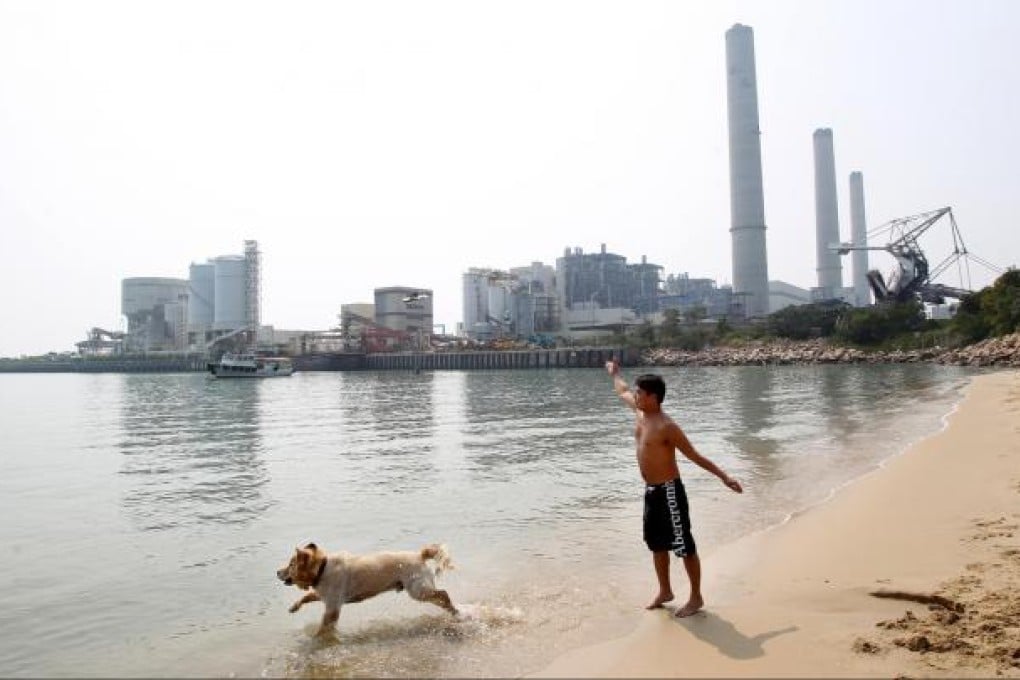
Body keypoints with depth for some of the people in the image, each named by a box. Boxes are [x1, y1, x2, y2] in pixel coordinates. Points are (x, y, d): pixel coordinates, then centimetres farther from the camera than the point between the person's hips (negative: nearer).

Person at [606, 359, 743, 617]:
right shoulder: (640, 412, 3)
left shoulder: (666, 427, -20)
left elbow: (695, 456, -15)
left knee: (684, 546, 4)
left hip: (669, 492, -8)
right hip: (651, 491, 9)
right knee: (656, 544, 18)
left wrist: (724, 477, -17)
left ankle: (696, 598, 17)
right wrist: (615, 373, 41)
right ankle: (665, 592, 34)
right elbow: (622, 391, 24)